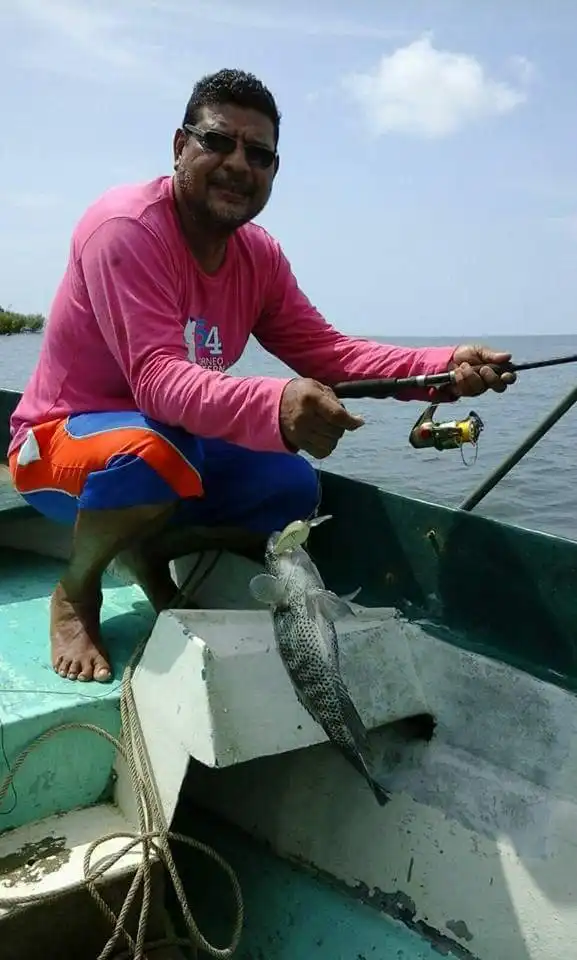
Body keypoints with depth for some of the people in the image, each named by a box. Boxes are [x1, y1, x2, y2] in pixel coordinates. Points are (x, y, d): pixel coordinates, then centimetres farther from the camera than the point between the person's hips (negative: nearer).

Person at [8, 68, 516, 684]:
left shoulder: (259, 254, -2)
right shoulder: (126, 227, -24)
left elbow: (327, 351, -5)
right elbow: (157, 378, -35)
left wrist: (444, 369, -21)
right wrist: (275, 407, -54)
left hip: (171, 439, 7)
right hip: (61, 443, -6)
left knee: (295, 487, -11)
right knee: (151, 452, -38)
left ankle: (146, 548, 13)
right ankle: (75, 590, -6)